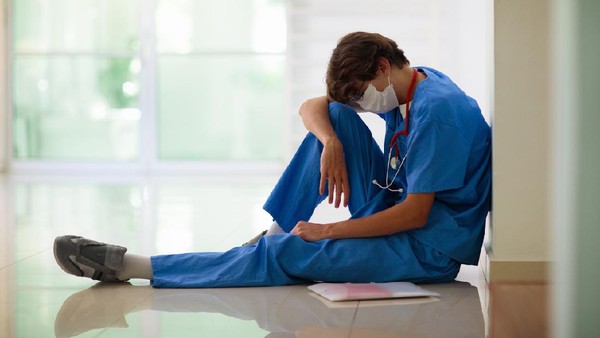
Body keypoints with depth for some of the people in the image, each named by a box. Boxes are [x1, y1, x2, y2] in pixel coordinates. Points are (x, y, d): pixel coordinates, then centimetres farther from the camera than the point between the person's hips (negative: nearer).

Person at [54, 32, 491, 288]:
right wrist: (331, 143, -15)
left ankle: (129, 266, -16)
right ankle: (279, 231, -2)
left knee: (286, 255, -18)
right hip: (393, 214, 9)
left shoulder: (437, 110, -22)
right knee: (336, 115, -1)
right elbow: (312, 107, 9)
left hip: (429, 250, -9)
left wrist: (325, 232, -17)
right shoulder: (407, 88, 6)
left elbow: (415, 214, -24)